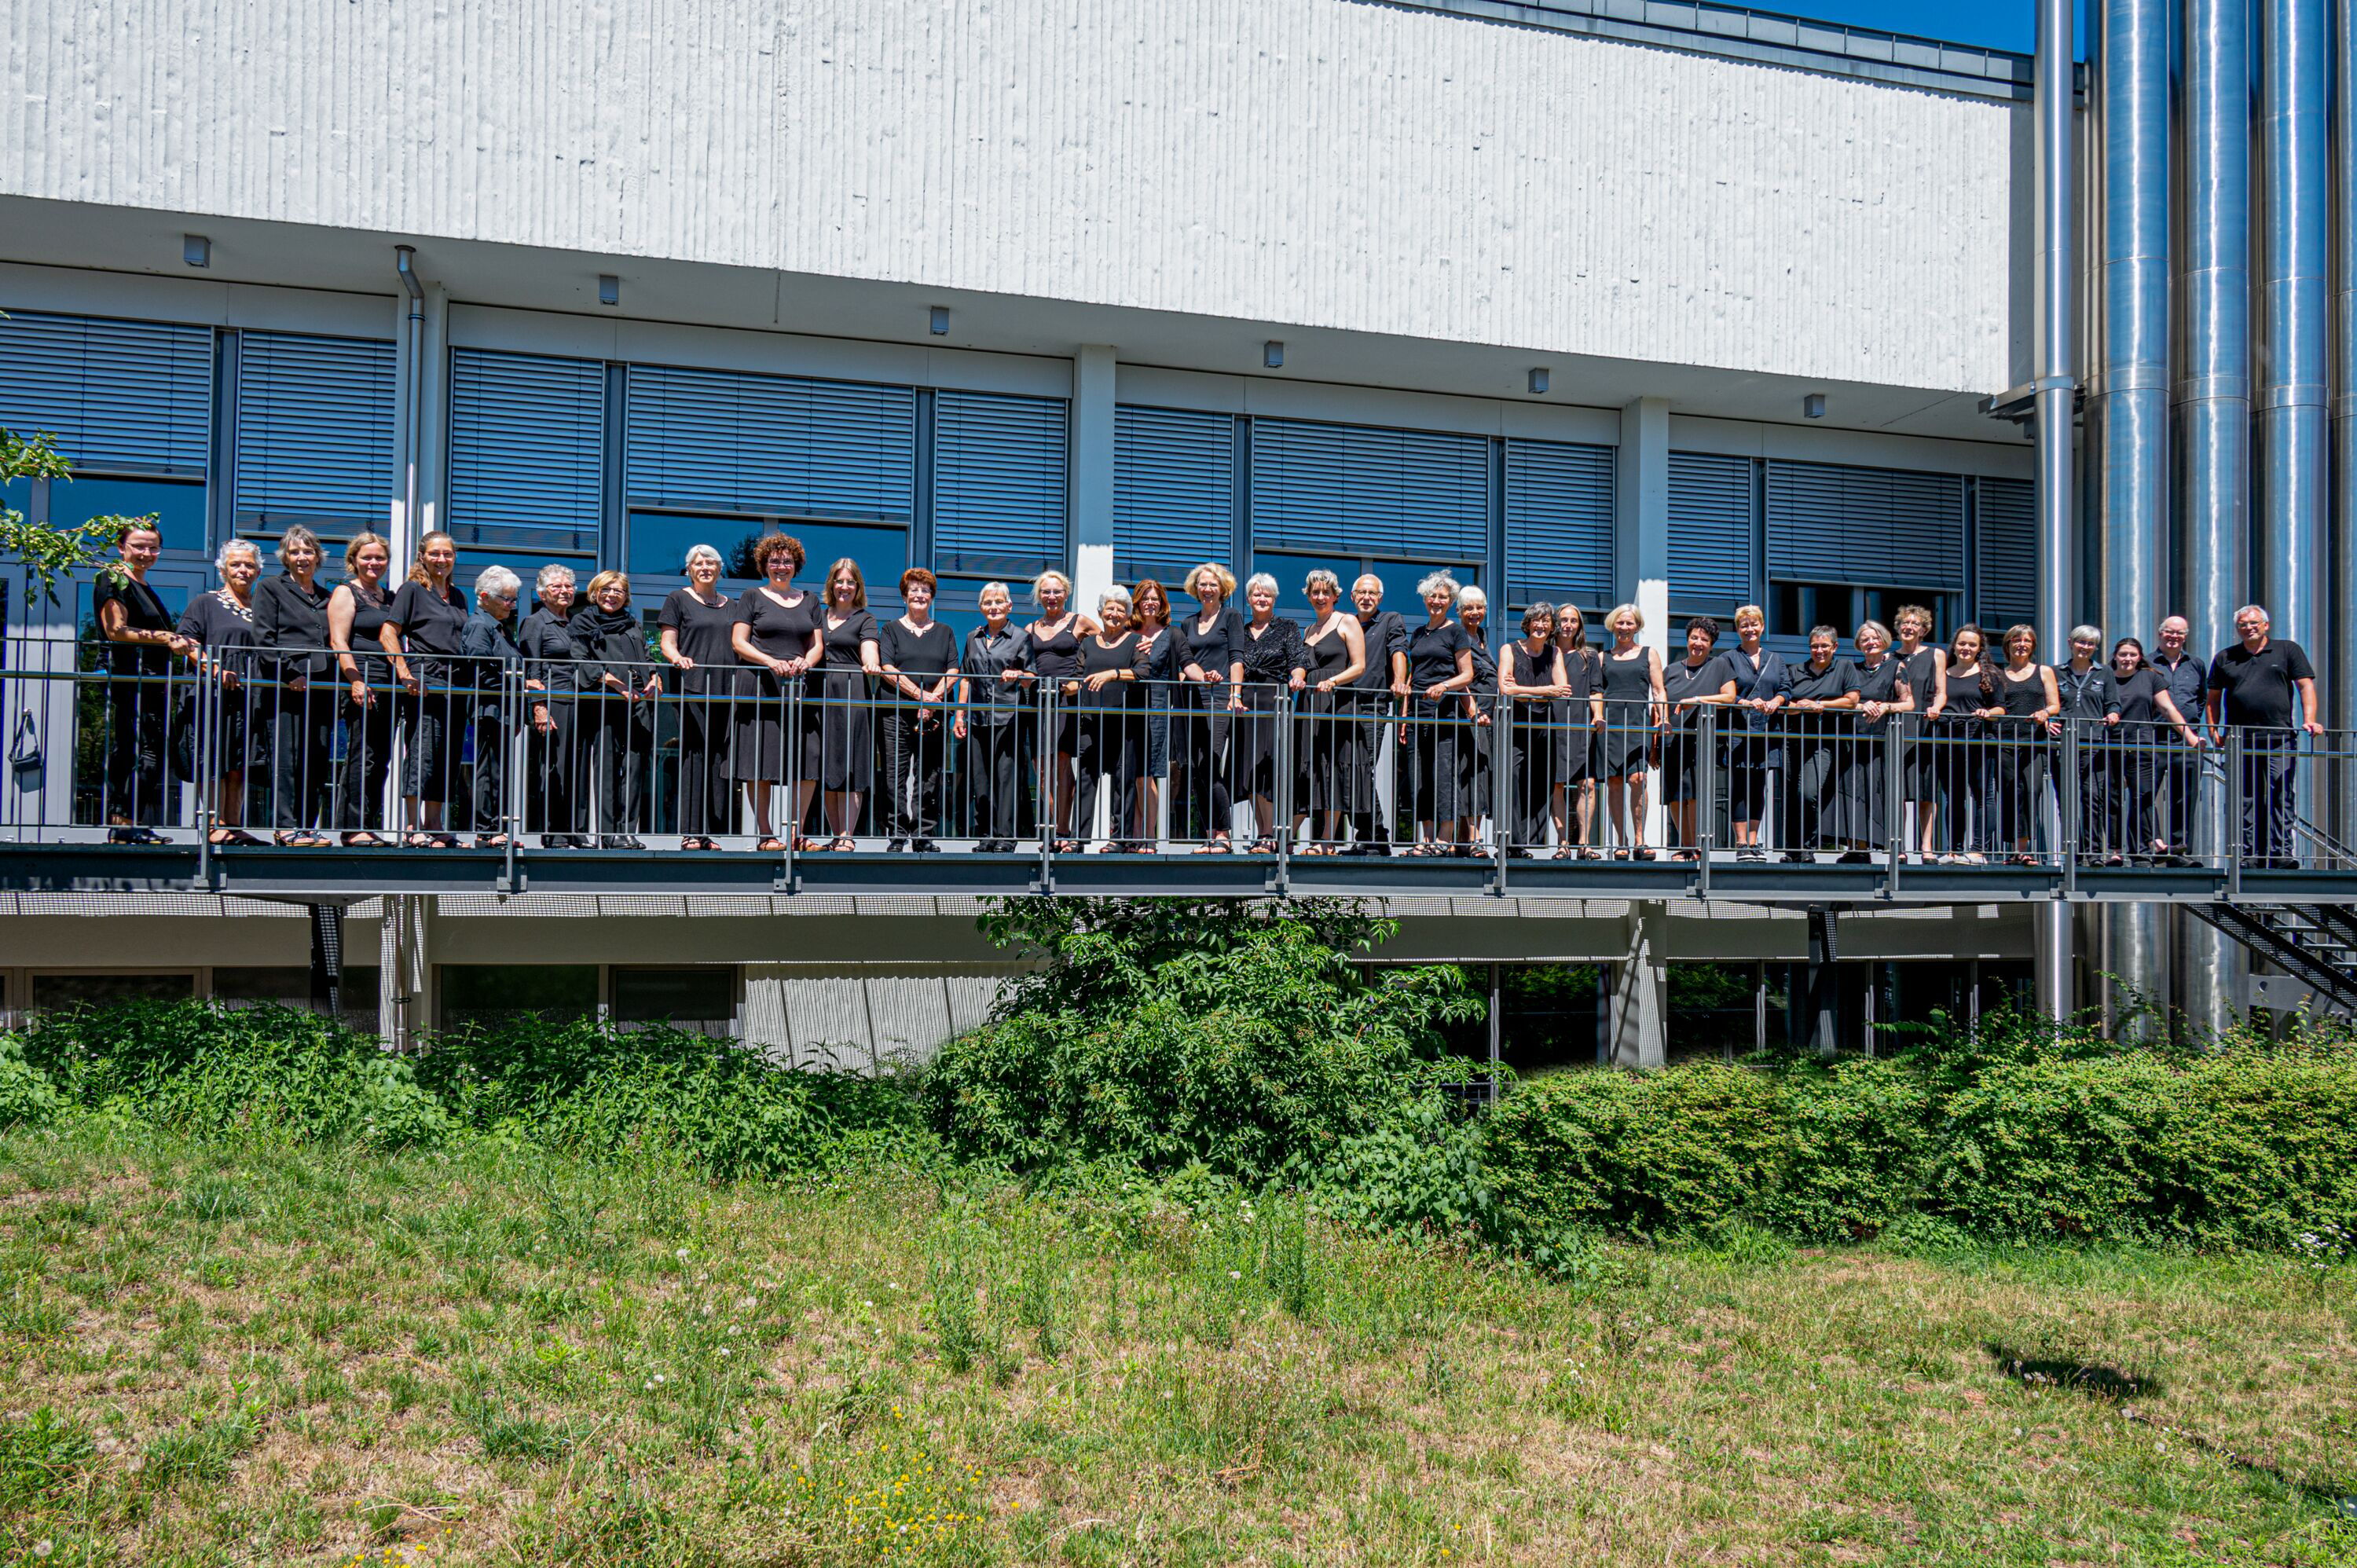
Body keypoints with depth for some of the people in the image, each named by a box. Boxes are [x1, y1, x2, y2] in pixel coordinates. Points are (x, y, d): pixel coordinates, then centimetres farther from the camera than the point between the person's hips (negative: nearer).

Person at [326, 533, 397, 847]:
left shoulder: (389, 598, 22)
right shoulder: (345, 592, 1)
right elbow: (338, 641, -9)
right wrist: (355, 680, -19)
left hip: (388, 688, 7)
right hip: (361, 686, -7)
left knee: (381, 759, 6)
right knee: (361, 755, -9)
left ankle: (369, 826, 10)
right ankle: (353, 828, -7)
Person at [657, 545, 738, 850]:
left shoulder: (731, 605, 23)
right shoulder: (677, 599, 10)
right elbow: (667, 641, 2)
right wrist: (678, 658, -19)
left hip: (727, 690, 4)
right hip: (692, 687, -4)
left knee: (719, 759, 1)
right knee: (694, 757, -9)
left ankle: (710, 831, 3)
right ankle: (690, 832, -8)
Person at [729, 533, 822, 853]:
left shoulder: (809, 600, 19)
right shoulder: (752, 596, 8)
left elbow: (816, 645, 15)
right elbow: (738, 642, -1)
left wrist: (805, 662, -8)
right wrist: (771, 662, -17)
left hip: (799, 687, 4)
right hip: (761, 687, -4)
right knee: (761, 763, -5)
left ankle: (797, 833, 6)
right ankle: (765, 835, -1)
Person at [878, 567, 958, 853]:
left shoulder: (944, 632, 18)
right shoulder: (892, 628, 11)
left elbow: (953, 672, 7)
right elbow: (888, 670, -2)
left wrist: (933, 699, -10)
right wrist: (921, 695, -13)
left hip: (935, 714, 2)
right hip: (897, 712, -2)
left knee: (929, 778, 0)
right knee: (895, 776, -6)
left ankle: (924, 836, 4)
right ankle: (897, 835, -2)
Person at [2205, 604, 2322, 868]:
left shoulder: (2288, 650, 9)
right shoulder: (2225, 658, 15)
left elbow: (2305, 685, 2)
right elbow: (2214, 697, 17)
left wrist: (2309, 720, -11)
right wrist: (2213, 730, 6)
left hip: (2280, 739, -2)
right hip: (2239, 741, 2)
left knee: (2281, 797, -6)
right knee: (2243, 799, 3)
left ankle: (2282, 853, -6)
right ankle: (2247, 853, 8)